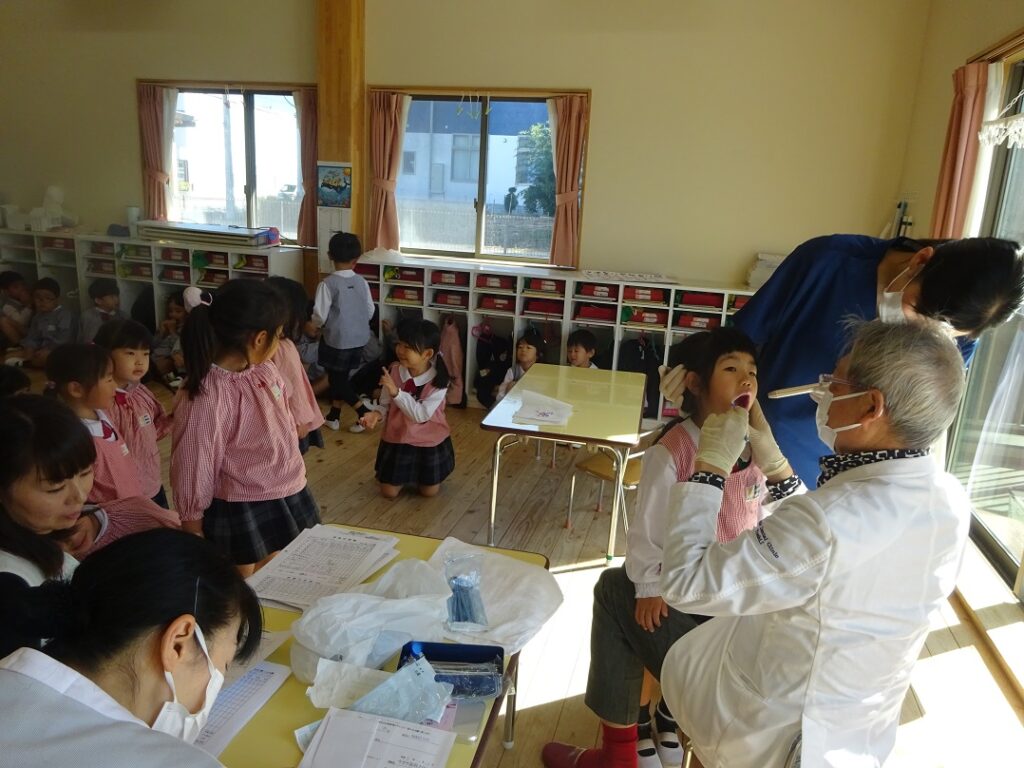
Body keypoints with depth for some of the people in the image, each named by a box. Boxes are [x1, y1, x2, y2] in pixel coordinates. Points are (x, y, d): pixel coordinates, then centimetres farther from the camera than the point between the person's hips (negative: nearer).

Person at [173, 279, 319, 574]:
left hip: (287, 498, 7)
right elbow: (192, 472, -18)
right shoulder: (206, 398, -26)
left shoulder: (265, 370, -5)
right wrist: (194, 533, -8)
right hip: (241, 514, -7)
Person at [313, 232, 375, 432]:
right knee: (340, 377, 19)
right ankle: (333, 416, 28)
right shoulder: (362, 282, -3)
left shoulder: (328, 284, -17)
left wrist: (318, 325, 7)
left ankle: (364, 412, -3)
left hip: (337, 340, -5)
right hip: (358, 339, 5)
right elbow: (370, 311, 4)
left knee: (337, 379, 7)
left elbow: (320, 316, -15)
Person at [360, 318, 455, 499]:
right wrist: (376, 414, -28)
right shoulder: (393, 371, -15)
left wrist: (396, 392, -35)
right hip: (397, 439, 2)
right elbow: (385, 404, -5)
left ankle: (420, 475, 44)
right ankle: (406, 474, 40)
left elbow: (420, 415, -28)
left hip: (429, 442, -2)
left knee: (429, 492, 11)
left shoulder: (438, 381, -23)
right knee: (388, 492, 8)